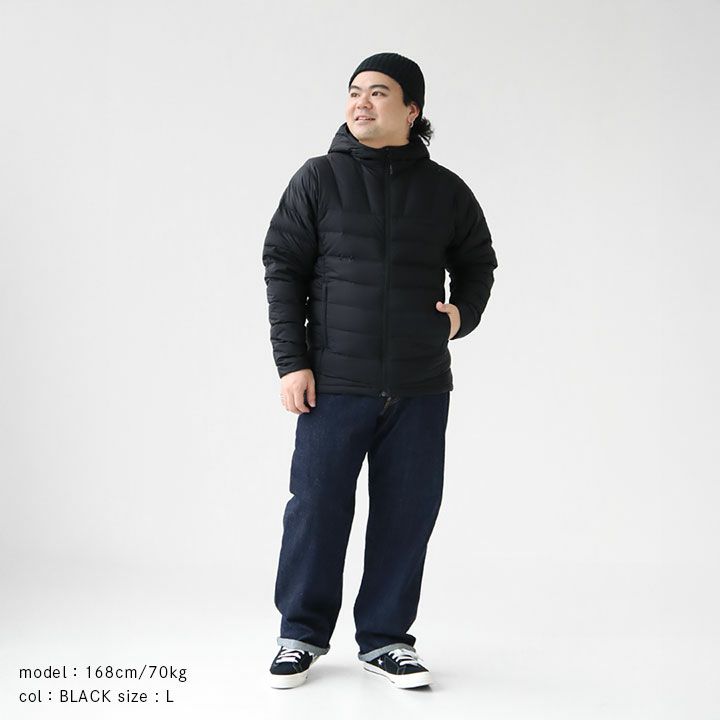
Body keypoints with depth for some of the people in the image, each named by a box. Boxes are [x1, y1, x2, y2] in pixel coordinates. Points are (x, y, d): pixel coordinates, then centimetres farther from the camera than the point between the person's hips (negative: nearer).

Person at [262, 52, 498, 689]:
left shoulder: (445, 190, 7)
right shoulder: (318, 179, 2)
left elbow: (478, 263, 22)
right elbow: (283, 270, 2)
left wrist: (464, 311, 3)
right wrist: (292, 362, -5)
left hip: (421, 387, 2)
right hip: (334, 383, -2)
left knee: (406, 515, 6)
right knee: (317, 508, 1)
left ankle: (385, 638, 21)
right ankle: (303, 634, 20)